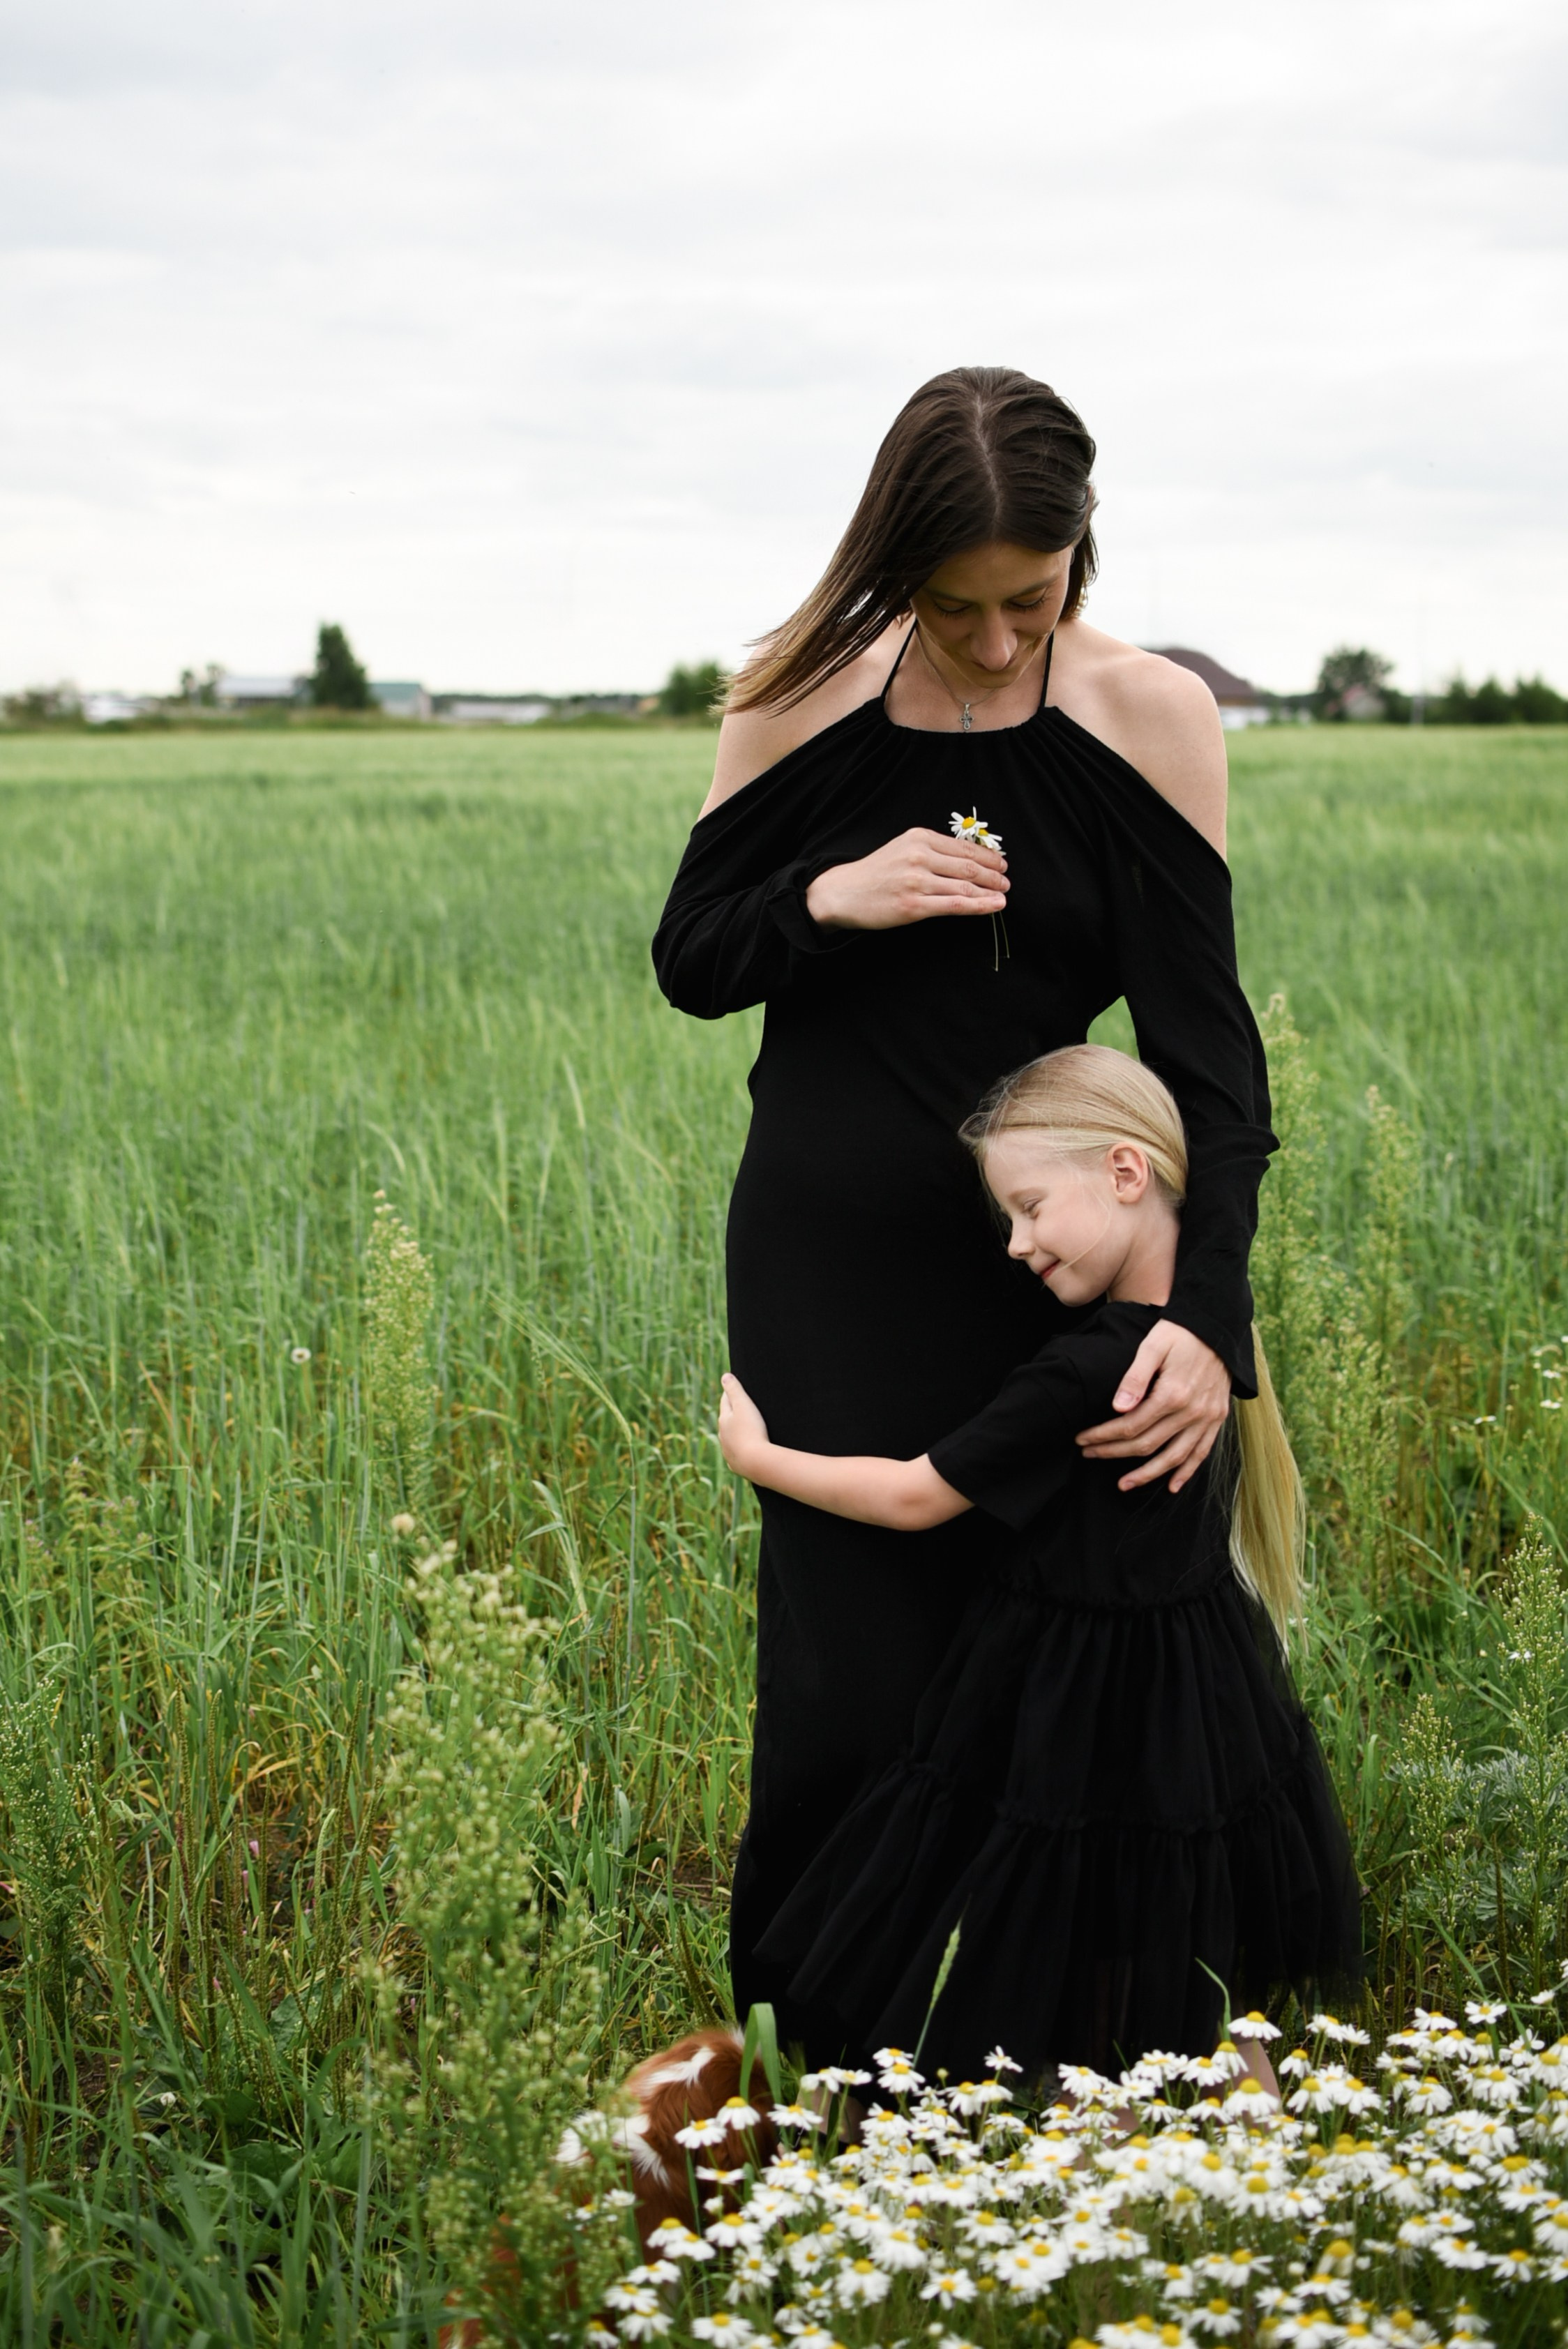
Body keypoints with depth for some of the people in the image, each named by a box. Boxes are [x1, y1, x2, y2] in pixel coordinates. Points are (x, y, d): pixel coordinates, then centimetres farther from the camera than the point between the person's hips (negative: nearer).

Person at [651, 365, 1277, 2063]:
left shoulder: (1149, 718, -9)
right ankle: (800, 2039, 23)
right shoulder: (801, 696, -7)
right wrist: (831, 899, -19)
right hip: (829, 1253, 0)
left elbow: (1205, 1042, -11)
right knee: (857, 1673, -3)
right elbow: (688, 963, 3)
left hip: (1037, 1247, 1)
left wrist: (1209, 1317, -24)